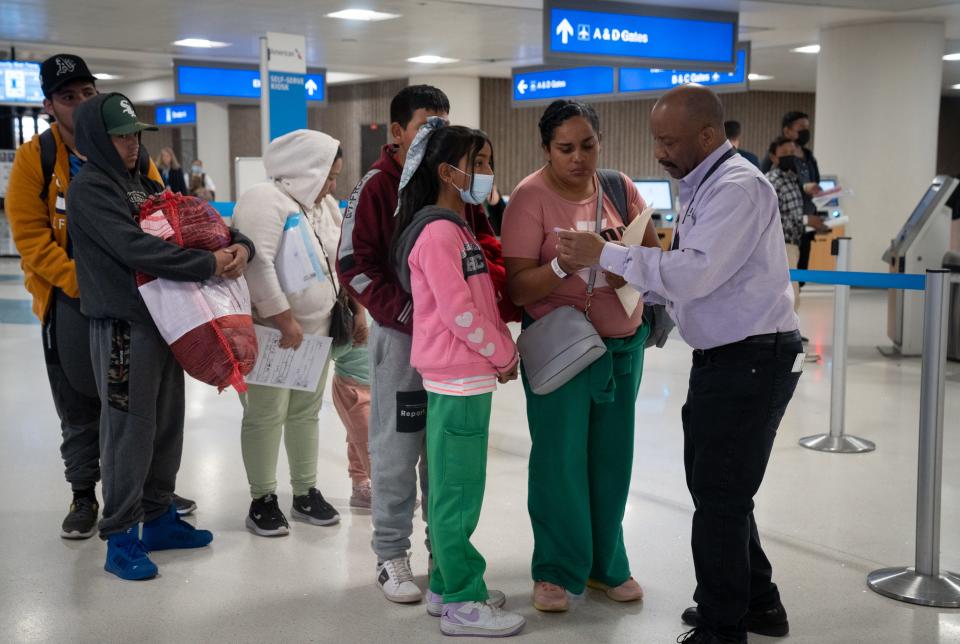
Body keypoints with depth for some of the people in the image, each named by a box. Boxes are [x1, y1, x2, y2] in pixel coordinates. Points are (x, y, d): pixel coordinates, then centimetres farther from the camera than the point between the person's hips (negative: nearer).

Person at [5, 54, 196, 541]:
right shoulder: (34, 158, -8)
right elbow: (32, 240, -11)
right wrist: (83, 283, -23)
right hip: (69, 301, -2)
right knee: (79, 408, 8)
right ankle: (84, 497, 25)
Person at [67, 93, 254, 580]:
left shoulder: (146, 186, 16)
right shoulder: (89, 190, -9)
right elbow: (134, 248, -22)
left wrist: (239, 245, -7)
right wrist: (208, 264, -21)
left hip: (166, 320, 8)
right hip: (122, 326, -8)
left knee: (167, 426, 14)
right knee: (130, 430, -3)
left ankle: (159, 517, 28)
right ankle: (120, 538, 7)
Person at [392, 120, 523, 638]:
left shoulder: (458, 229, 16)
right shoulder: (437, 232, -15)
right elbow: (459, 311, -19)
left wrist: (502, 350, 8)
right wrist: (503, 356, -8)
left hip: (468, 376, 10)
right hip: (458, 379, -10)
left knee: (454, 491, 16)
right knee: (458, 494, -2)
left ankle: (447, 585, 26)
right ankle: (462, 605, 6)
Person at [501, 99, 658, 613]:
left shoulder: (619, 186, 3)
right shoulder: (530, 197, -11)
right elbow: (518, 287, -14)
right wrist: (564, 264, -32)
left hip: (623, 343, 4)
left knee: (611, 458, 10)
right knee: (560, 458, 1)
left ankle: (606, 562, 26)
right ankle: (557, 571, 17)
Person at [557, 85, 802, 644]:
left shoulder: (738, 187, -18)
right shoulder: (700, 187, 14)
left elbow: (694, 274, -26)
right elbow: (686, 271, 17)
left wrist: (607, 254, -19)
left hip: (752, 360, -10)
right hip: (724, 357, 10)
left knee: (720, 497, -2)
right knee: (716, 488, 19)